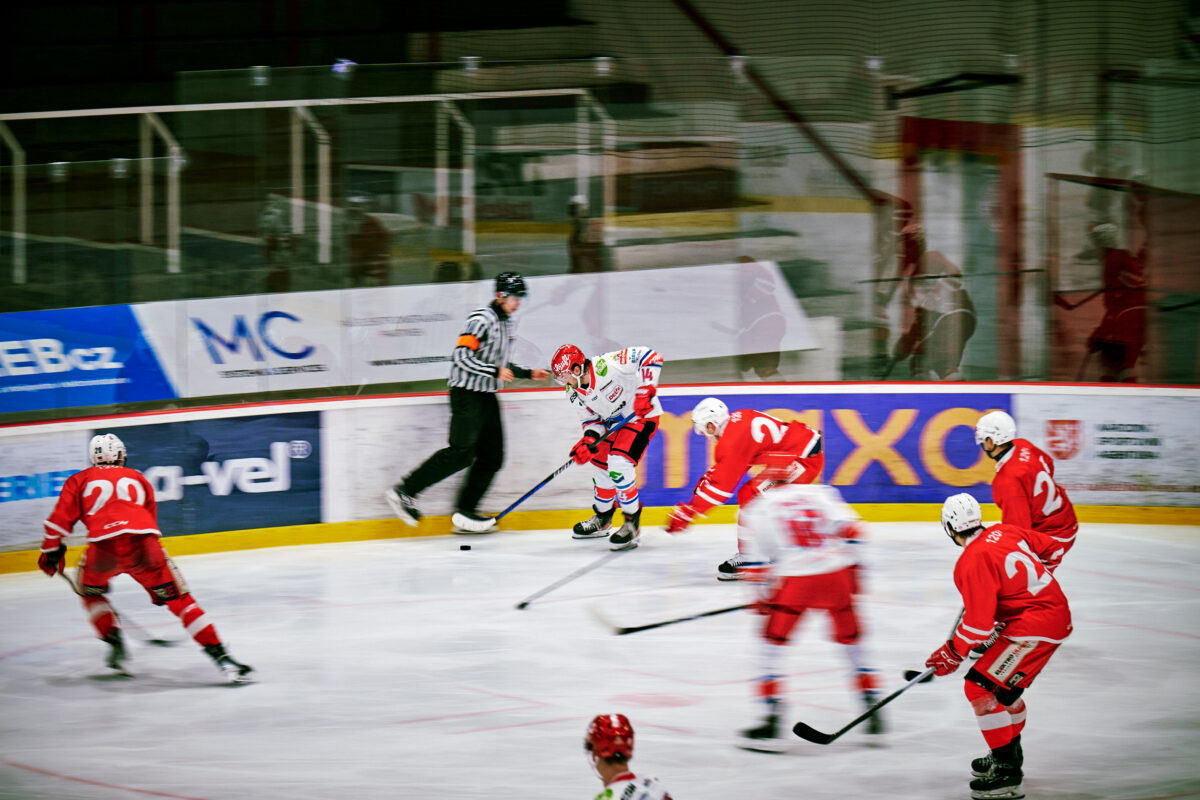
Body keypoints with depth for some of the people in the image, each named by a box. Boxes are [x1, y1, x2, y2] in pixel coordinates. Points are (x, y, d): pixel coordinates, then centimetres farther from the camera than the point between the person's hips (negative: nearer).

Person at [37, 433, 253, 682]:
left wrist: (50, 552, 31)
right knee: (179, 599, 7)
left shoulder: (79, 481, 25)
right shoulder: (138, 479, 31)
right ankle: (220, 656, -4)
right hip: (143, 544, 1)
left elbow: (61, 519, 16)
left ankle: (114, 642, 14)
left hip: (103, 546, -1)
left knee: (89, 592, 30)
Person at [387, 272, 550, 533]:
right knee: (461, 452, -18)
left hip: (487, 396, 10)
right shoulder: (481, 320, -15)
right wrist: (496, 372, -23)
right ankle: (405, 491, -13)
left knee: (492, 456, 3)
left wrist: (528, 374, 20)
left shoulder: (506, 322, 16)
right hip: (467, 393, -10)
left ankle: (465, 514, 6)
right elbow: (461, 356, -23)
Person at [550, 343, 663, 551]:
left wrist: (645, 390, -35)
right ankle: (602, 519, 37)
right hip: (613, 422, 9)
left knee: (618, 464, -22)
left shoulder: (606, 366, -30)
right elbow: (592, 419, 4)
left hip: (642, 417, -9)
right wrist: (588, 440, -17)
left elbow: (650, 357, -29)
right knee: (600, 464, 14)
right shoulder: (574, 394, -5)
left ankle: (632, 524, -11)